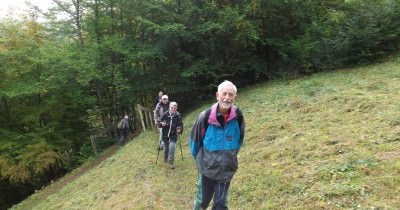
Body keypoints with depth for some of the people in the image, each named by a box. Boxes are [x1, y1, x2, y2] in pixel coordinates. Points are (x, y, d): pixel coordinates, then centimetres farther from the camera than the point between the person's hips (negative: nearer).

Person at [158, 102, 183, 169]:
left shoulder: (178, 116, -10)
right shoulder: (165, 114, -9)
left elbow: (181, 125, -3)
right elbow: (159, 122, -1)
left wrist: (180, 130, -23)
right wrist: (161, 124, -22)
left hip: (173, 135, -1)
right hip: (165, 135, 1)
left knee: (172, 147, -16)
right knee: (166, 148, 15)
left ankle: (171, 162, 0)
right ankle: (165, 158, 45)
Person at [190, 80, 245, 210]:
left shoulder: (238, 117, -11)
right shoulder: (206, 116, -18)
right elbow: (195, 139, -2)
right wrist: (199, 159, 8)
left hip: (227, 170, 2)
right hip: (207, 168, -2)